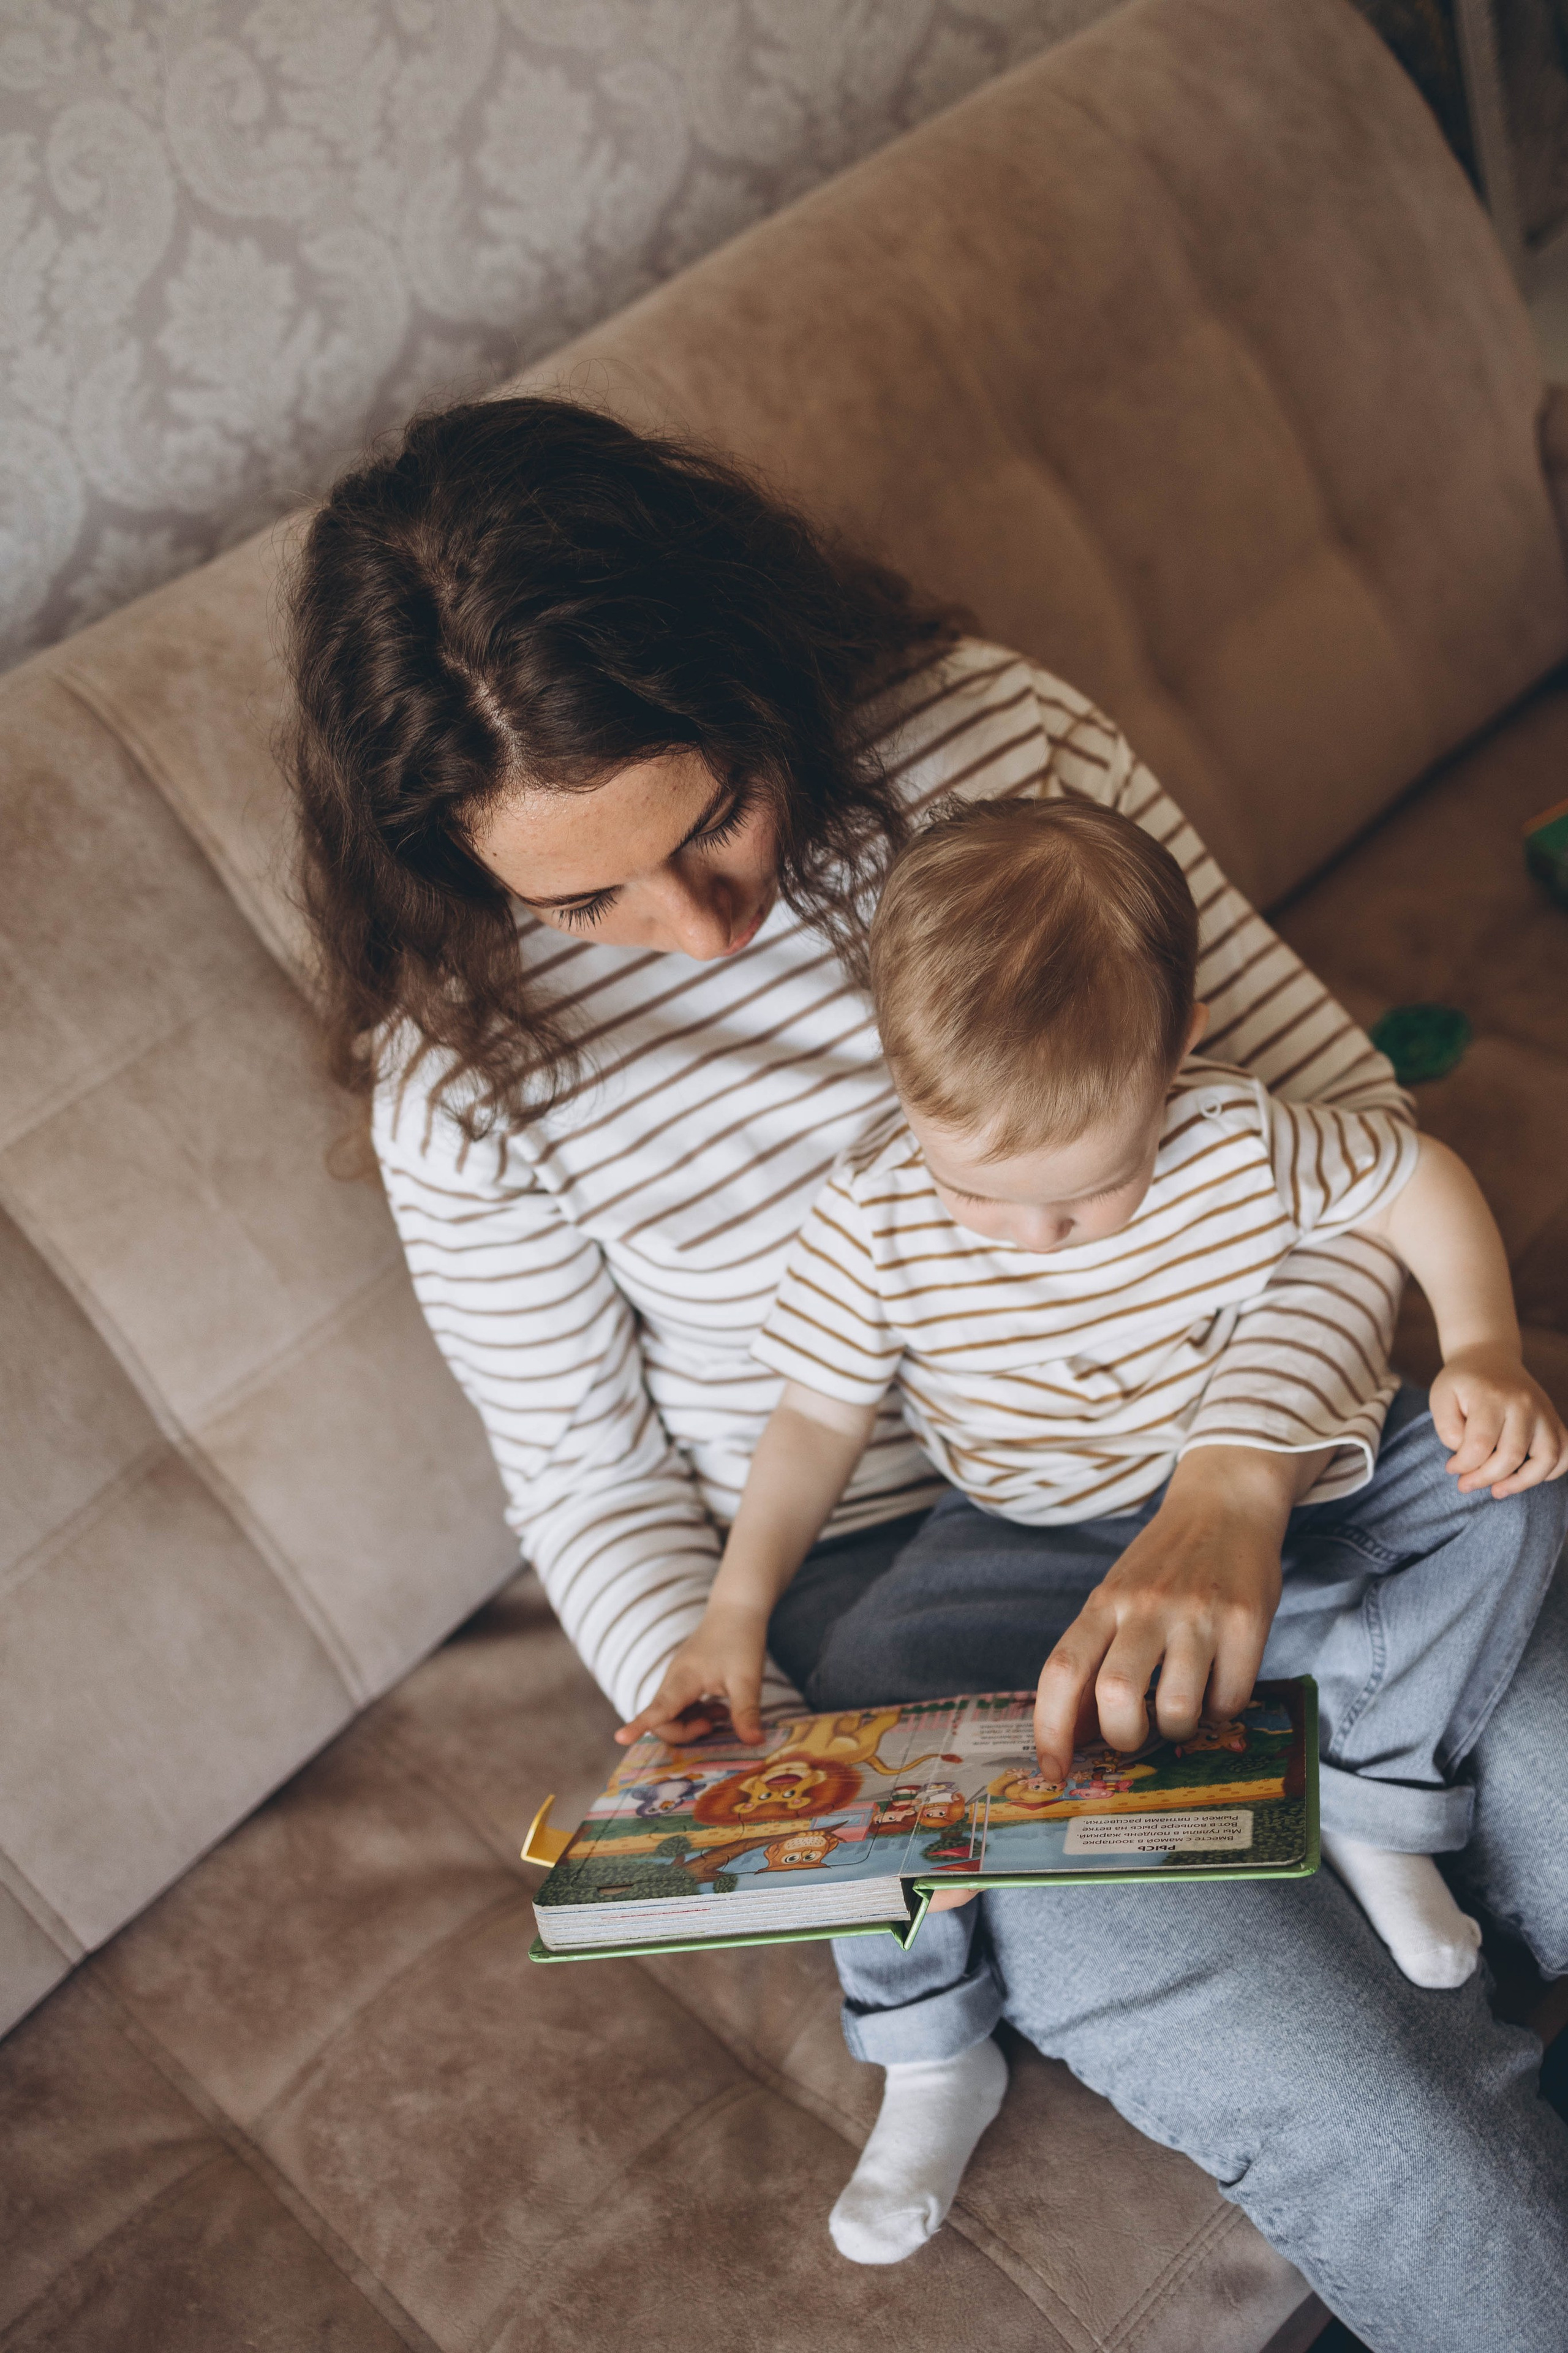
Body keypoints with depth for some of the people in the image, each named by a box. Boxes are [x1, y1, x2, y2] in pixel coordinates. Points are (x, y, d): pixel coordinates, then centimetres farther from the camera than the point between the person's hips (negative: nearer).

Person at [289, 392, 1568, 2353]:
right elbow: (594, 1482, 0)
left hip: (1232, 1439, 3)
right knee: (1396, 2155, -19)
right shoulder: (464, 1066, -13)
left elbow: (1336, 1101, -9)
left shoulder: (988, 733, -11)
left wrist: (1232, 1479, -26)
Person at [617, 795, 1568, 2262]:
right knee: (863, 1671, -23)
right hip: (1031, 1534, -1)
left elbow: (1417, 1180, -3)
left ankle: (1377, 1806, -4)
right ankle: (932, 2057, -6)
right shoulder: (872, 1224, -19)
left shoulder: (1242, 1140, -20)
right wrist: (737, 1609, -18)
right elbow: (819, 1416, -8)